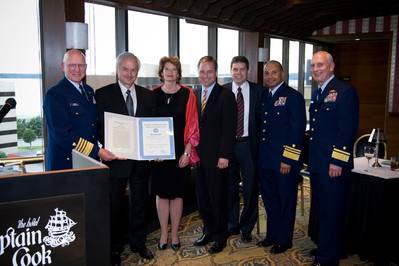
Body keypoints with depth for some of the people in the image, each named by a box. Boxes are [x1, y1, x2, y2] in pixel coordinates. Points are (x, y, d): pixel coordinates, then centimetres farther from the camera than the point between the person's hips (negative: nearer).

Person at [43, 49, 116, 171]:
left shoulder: (89, 91, 11)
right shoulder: (54, 94, -11)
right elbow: (62, 134, -19)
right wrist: (97, 151, -21)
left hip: (91, 161, 6)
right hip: (65, 162, -6)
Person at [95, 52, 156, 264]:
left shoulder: (147, 95, 7)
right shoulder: (103, 94, -4)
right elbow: (99, 127, -7)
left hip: (142, 158, 4)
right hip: (116, 158, -3)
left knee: (140, 203, 16)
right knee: (114, 206, 11)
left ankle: (138, 243, 34)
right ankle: (114, 248, 27)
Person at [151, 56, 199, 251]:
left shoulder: (187, 95, 0)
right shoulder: (153, 95, 4)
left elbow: (193, 125, -1)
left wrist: (187, 152, -8)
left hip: (180, 152, -1)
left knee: (177, 193, 7)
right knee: (161, 193, 7)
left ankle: (175, 235, 22)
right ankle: (164, 234, 21)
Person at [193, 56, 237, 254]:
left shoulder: (225, 95, -7)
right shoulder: (194, 95, 10)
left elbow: (229, 128, -11)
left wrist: (224, 155, -15)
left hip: (217, 158, -5)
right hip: (198, 156, 5)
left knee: (218, 198, 6)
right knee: (202, 198, 13)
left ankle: (220, 236, 23)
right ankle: (208, 231, 31)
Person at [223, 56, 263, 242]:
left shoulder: (258, 91, 0)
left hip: (249, 144, -1)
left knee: (251, 188, 6)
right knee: (229, 187, 13)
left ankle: (246, 228, 24)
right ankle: (231, 225, 30)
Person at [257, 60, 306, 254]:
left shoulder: (293, 97, -9)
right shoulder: (263, 96, 11)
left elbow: (298, 130, -14)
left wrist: (288, 159, -17)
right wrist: (259, 153, 7)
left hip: (285, 160, -6)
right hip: (265, 159, 7)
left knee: (285, 200, 8)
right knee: (269, 198, 17)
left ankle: (284, 240, 24)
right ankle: (272, 234, 34)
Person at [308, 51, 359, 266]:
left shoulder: (345, 91, -11)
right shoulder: (317, 93, 15)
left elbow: (348, 129, -17)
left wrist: (337, 161, -19)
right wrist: (312, 158, 13)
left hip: (333, 165, -8)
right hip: (317, 163, 8)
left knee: (331, 213, 1)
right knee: (320, 210, 17)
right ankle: (325, 249, 34)